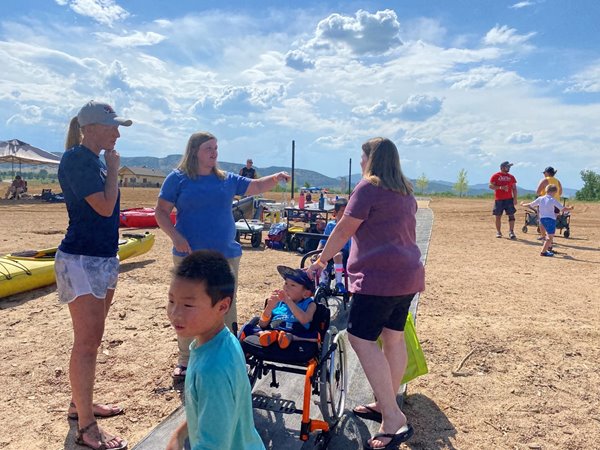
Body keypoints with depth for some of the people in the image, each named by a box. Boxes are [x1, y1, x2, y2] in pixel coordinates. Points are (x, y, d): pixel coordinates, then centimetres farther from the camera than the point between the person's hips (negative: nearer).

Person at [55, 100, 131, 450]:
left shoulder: (96, 160, 13)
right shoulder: (77, 159, -14)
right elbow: (105, 207, -22)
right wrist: (113, 169, -9)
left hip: (103, 259, 9)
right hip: (81, 261, -9)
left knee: (92, 339, 17)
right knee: (87, 341, -7)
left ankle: (81, 404, 32)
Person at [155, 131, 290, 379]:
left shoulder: (227, 179, 10)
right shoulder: (178, 178, 0)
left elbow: (256, 186, 11)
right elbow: (161, 212, -1)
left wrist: (276, 178, -8)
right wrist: (176, 237, -15)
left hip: (226, 256, 3)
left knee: (226, 308, 9)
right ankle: (185, 360, 23)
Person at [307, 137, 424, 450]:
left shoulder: (369, 187, -8)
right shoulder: (405, 192, 18)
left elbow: (344, 230, -8)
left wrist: (320, 261, 2)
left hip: (379, 276, -10)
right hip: (408, 274, 10)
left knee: (361, 338, -8)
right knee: (394, 337, 14)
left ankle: (394, 420, -10)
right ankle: (386, 405, 26)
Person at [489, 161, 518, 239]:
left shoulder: (511, 177, 12)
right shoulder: (495, 176, 2)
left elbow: (514, 188, 11)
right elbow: (491, 186, -5)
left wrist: (515, 199, 1)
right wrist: (500, 187, -18)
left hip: (509, 199, 2)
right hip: (498, 199, -2)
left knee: (511, 215, -6)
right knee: (498, 216, 3)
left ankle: (511, 232, -3)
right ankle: (498, 232, 15)